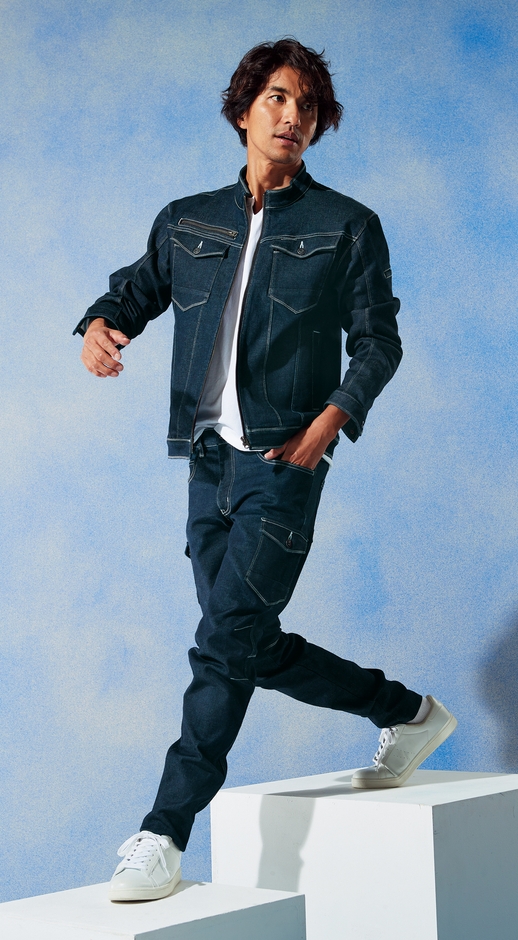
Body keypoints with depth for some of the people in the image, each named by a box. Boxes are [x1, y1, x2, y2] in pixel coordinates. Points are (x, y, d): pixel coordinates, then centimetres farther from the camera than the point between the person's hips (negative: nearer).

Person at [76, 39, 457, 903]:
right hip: (208, 461, 5)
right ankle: (408, 715, 30)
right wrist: (98, 328, -7)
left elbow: (377, 341, 3)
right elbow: (133, 291, 17)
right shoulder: (186, 222, 15)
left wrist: (333, 418, -14)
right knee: (258, 650, 10)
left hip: (283, 460, -5)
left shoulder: (345, 226, 5)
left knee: (225, 643, -13)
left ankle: (164, 836, -9)